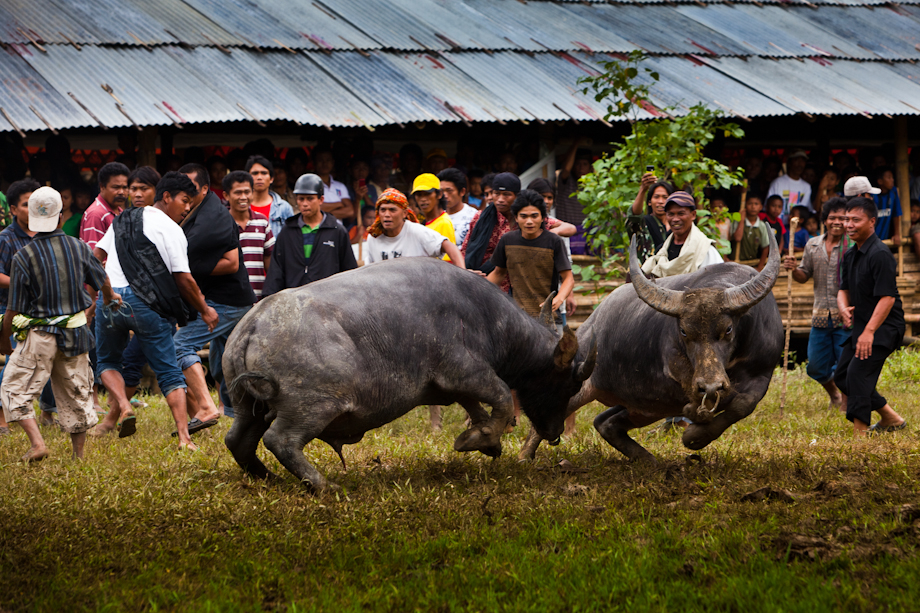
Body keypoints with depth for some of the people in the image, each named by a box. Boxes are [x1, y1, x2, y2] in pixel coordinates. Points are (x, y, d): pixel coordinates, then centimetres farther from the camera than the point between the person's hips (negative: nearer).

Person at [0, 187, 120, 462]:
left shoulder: (23, 257, -13)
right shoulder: (78, 248, -2)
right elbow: (102, 280, 17)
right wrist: (110, 297, 41)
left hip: (39, 336, -4)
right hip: (75, 335, 4)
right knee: (76, 394, 15)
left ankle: (37, 443, -10)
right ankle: (79, 453, 19)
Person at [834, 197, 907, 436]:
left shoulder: (880, 254, -19)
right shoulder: (851, 256, 11)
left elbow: (887, 297, -24)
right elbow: (844, 289, 17)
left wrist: (869, 331, -30)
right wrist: (843, 308, -7)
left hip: (883, 327, -10)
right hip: (863, 325, 10)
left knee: (858, 373, -19)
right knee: (842, 375, 10)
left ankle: (860, 434, -17)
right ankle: (891, 418, 22)